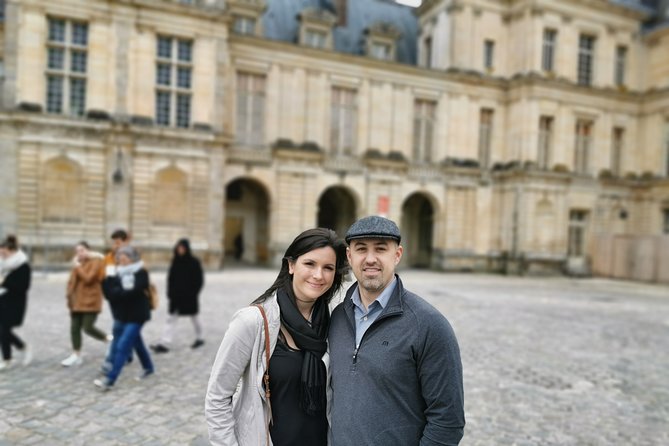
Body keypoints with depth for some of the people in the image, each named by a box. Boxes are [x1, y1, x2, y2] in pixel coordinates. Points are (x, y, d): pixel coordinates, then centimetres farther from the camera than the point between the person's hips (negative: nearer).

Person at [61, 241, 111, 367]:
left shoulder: (96, 262, -9)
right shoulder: (78, 263, 10)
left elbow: (88, 278, -21)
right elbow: (72, 280, 16)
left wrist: (78, 267, -14)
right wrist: (69, 295, 7)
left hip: (90, 302, -7)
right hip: (77, 301, 7)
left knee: (88, 328, -8)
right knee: (74, 328, 7)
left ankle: (108, 339, 16)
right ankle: (76, 355, 16)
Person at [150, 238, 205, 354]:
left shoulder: (194, 262, -10)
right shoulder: (175, 261, 3)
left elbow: (199, 279, -9)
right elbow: (171, 278, 7)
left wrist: (193, 293, -14)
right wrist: (170, 293, 0)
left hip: (189, 296, -4)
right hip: (176, 295, 4)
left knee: (194, 317, 11)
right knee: (171, 318, 1)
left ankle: (199, 338, 29)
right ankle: (164, 344, 1)